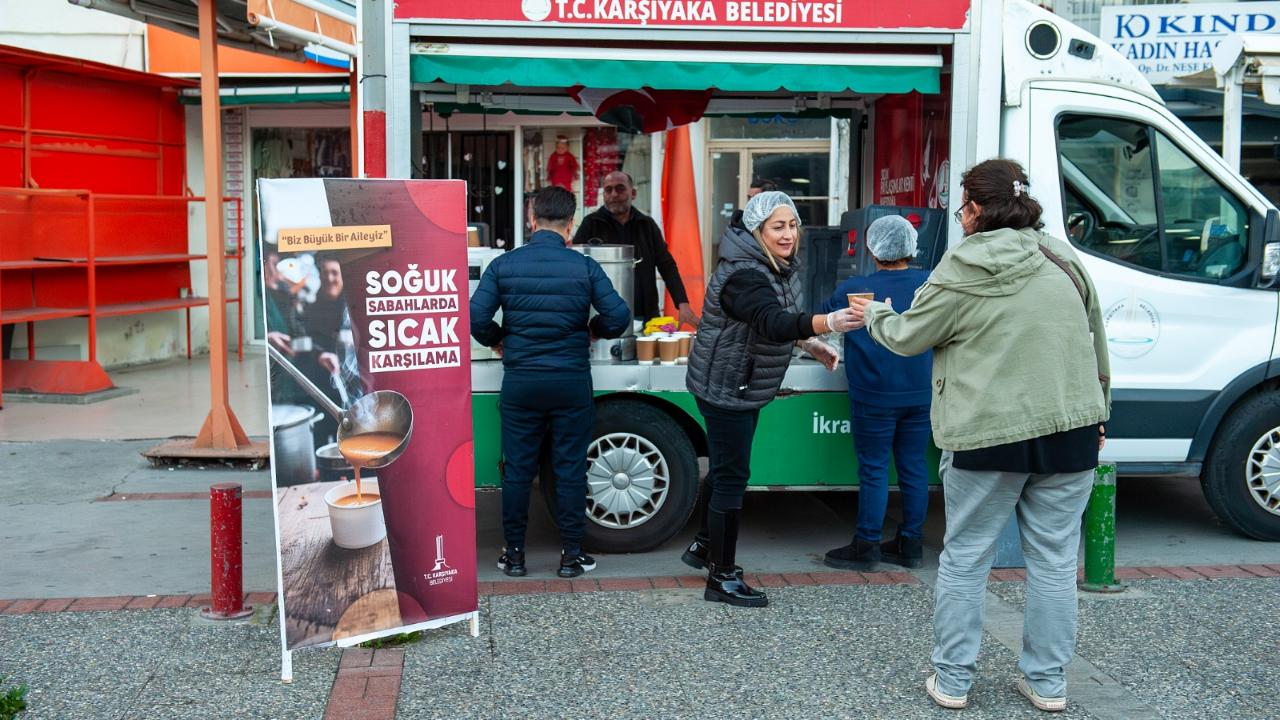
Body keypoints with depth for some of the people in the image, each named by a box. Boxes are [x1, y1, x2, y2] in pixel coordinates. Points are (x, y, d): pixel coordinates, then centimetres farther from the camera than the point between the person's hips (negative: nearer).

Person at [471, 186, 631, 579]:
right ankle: (571, 554, 14)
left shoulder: (504, 265, -4)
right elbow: (619, 317, -9)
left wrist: (497, 340, 10)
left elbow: (477, 318, -10)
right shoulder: (584, 267, -5)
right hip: (571, 382, -1)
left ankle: (514, 553, 17)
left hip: (520, 381, 1)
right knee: (570, 469, 8)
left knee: (517, 469, 9)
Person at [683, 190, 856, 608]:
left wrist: (810, 343, 8)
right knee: (732, 478, -6)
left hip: (742, 388, 10)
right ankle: (722, 578, 3)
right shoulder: (744, 274, -26)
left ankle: (703, 546, 39)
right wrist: (827, 322, -57)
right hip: (725, 389, -10)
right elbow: (773, 323, -43)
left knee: (724, 469, 22)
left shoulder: (777, 268, 6)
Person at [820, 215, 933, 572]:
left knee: (874, 470, 4)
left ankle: (866, 546, 11)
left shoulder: (854, 289, -9)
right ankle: (911, 544, 20)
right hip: (920, 395, 4)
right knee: (914, 468, 11)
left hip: (875, 397, -4)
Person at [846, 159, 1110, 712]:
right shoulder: (1064, 261, 8)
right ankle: (1048, 683, 21)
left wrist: (875, 315, 22)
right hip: (1070, 430, 4)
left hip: (987, 437, -4)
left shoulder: (959, 275, -8)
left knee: (964, 559, 10)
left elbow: (908, 338, 1)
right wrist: (1098, 413, 26)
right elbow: (1097, 347, 16)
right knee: (1054, 561, 12)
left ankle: (952, 680, 17)